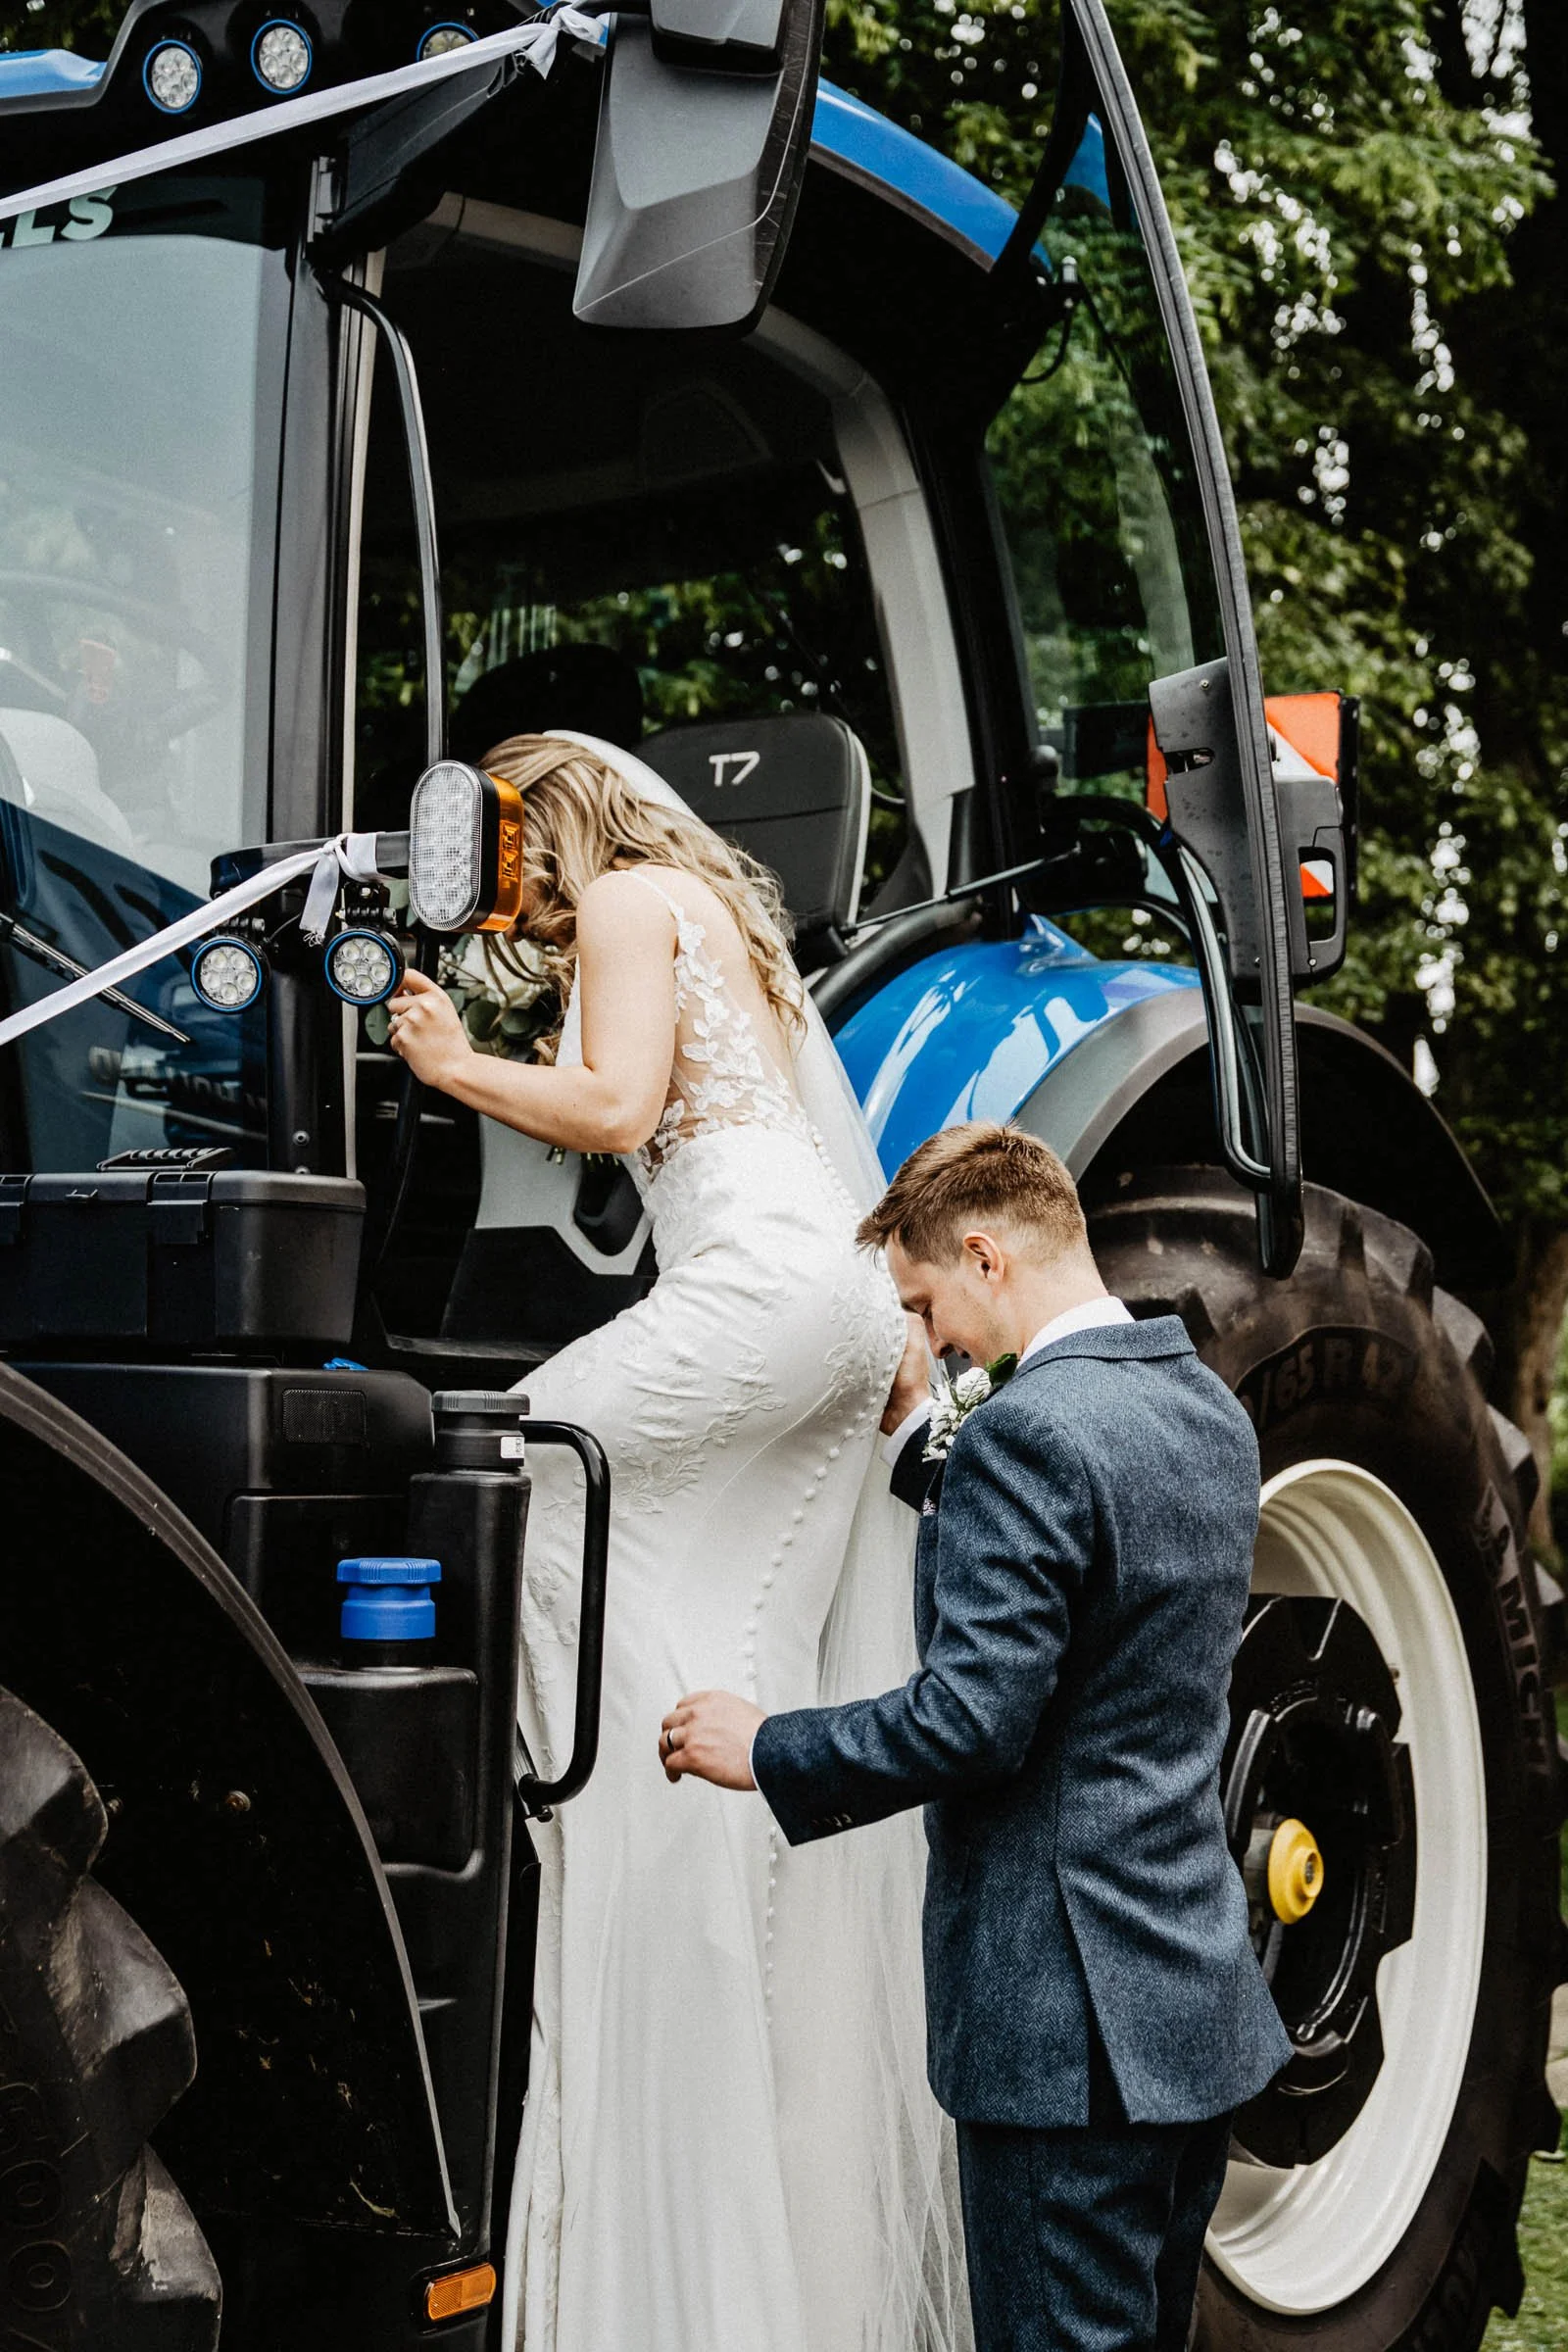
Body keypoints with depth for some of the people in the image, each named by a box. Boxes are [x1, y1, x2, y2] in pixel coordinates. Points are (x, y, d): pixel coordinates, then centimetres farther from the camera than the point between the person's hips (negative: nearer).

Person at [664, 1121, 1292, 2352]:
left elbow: (973, 1715, -24)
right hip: (1204, 2006, 9)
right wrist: (918, 1433, 19)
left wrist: (771, 1749, -11)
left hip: (1068, 2022, -9)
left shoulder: (1028, 1430, -20)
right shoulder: (1209, 1410, 9)